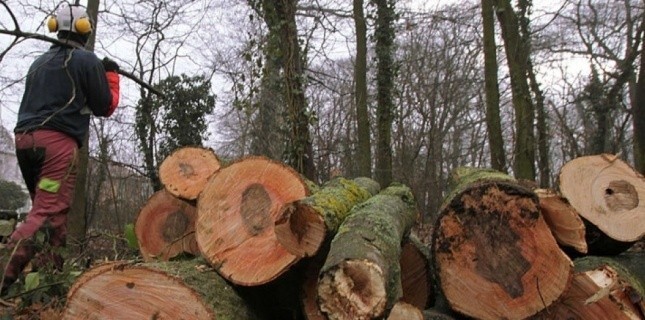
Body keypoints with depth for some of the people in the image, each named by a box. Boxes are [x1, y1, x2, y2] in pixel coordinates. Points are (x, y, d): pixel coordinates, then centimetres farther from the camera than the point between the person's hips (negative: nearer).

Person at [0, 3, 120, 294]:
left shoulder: (39, 62, 22)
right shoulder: (87, 60, 2)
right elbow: (105, 106, 6)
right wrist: (111, 74, 20)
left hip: (25, 139, 8)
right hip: (58, 142, -8)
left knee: (49, 209, 14)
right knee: (48, 214, -13)